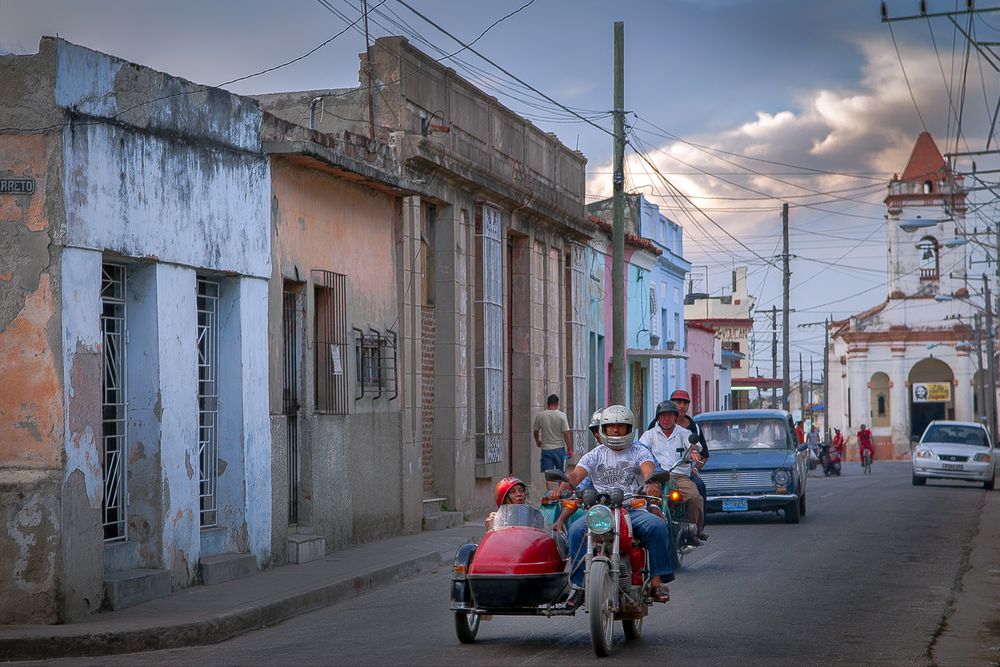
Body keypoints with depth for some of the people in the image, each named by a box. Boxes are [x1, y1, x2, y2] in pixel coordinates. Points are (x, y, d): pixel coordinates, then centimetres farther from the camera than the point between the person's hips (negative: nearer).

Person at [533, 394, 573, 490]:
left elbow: (535, 431, 12)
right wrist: (570, 449, -2)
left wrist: (538, 442, 33)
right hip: (559, 449, -1)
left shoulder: (539, 415, -1)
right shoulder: (561, 415, -8)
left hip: (546, 449, 1)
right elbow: (566, 434, -10)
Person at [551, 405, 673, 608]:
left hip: (634, 510, -1)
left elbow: (648, 470, -9)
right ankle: (577, 584, -26)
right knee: (577, 530, -28)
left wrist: (651, 483, -34)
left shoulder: (639, 452, 13)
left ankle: (657, 580, -24)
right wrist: (561, 488, -23)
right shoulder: (595, 455, 16)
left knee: (658, 526, -30)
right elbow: (576, 475, 0)